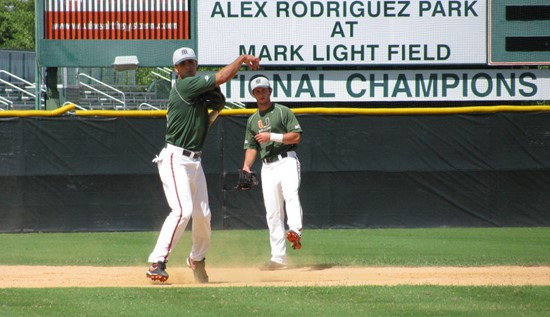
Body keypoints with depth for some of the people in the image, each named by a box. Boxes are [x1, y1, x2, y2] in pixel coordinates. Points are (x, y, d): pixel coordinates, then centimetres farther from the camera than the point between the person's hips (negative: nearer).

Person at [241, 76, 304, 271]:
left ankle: (295, 232, -52)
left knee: (291, 195, -31)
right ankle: (278, 258, 1)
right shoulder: (252, 120, 20)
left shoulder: (283, 111, 5)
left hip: (287, 161, -5)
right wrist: (246, 166, -1)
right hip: (267, 167, 5)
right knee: (272, 212, 0)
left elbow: (296, 136, -4)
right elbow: (251, 147, 17)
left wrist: (272, 136, -13)